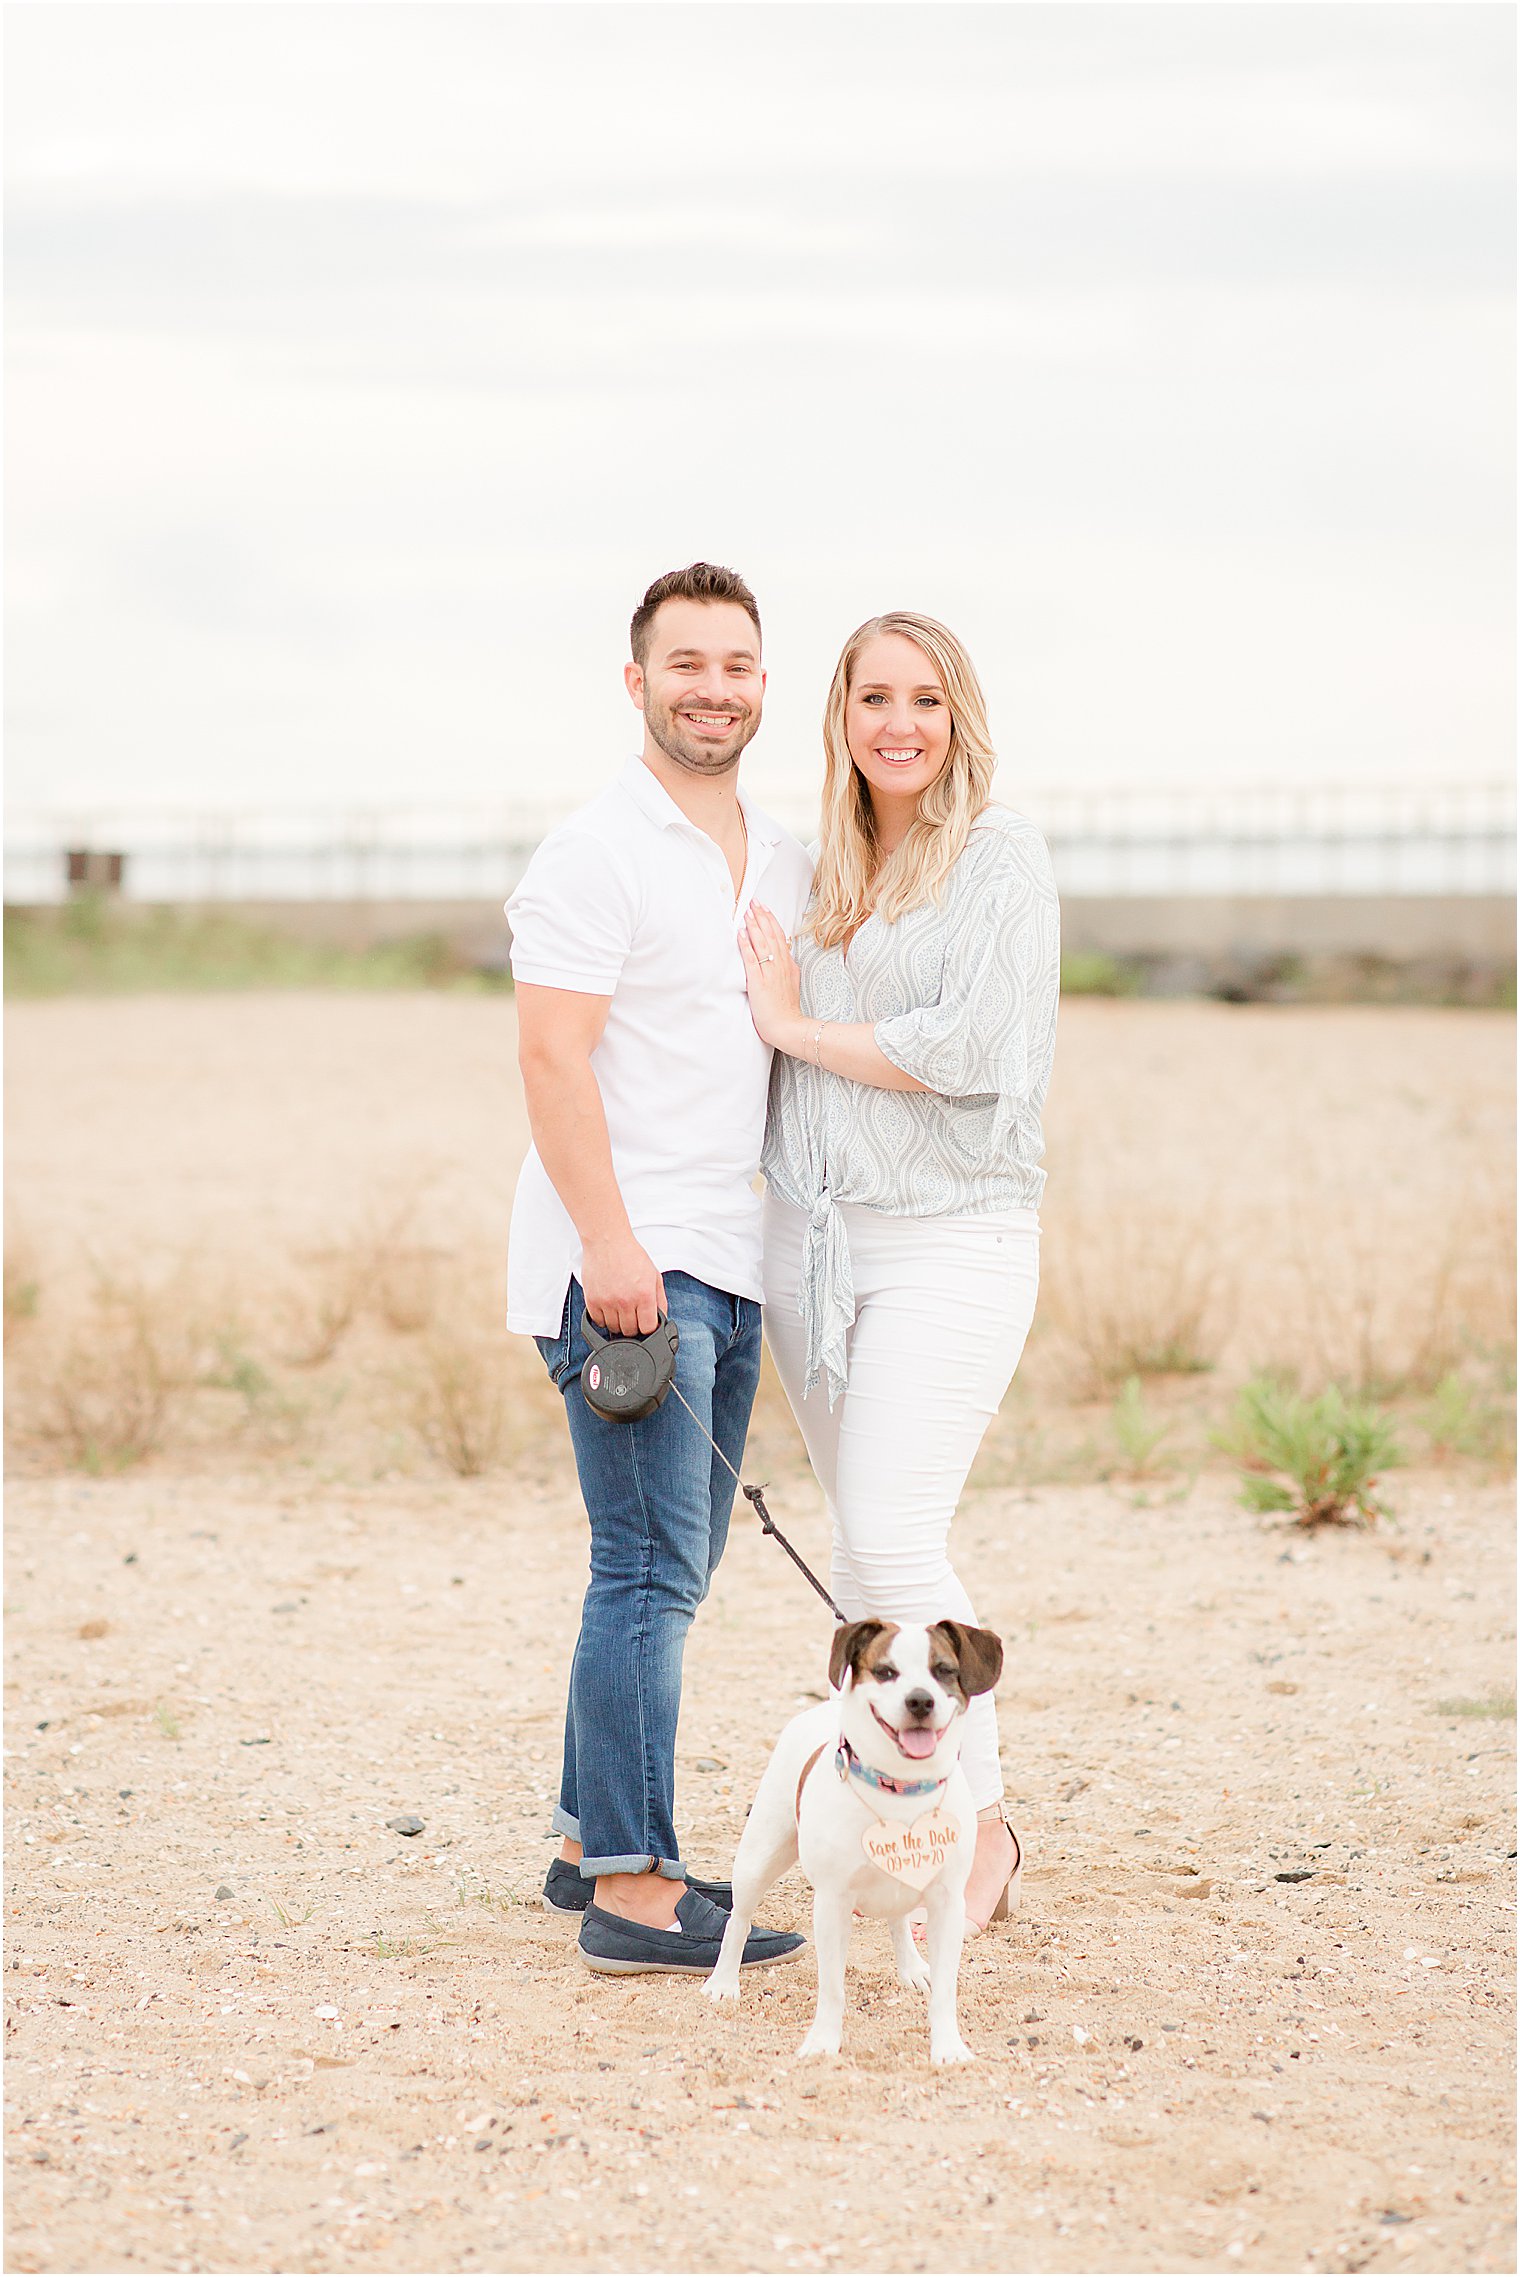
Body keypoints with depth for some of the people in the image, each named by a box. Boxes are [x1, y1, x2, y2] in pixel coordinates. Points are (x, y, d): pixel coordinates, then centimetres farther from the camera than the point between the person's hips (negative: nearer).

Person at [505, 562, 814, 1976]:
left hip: (731, 1264, 8)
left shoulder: (784, 863, 17)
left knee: (673, 1566, 13)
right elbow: (554, 1056, -15)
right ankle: (631, 1890, -8)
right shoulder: (597, 855, -8)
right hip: (623, 1260, -8)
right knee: (652, 1570, -10)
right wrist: (611, 1241, -22)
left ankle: (594, 1839, 23)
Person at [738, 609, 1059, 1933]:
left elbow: (979, 1049, -17)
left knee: (893, 1535, -16)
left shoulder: (1002, 858, -4)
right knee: (865, 1543, 9)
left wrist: (796, 1025, -9)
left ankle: (982, 1823, -5)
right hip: (811, 1233, 6)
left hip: (951, 1232, -6)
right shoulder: (823, 870, 15)